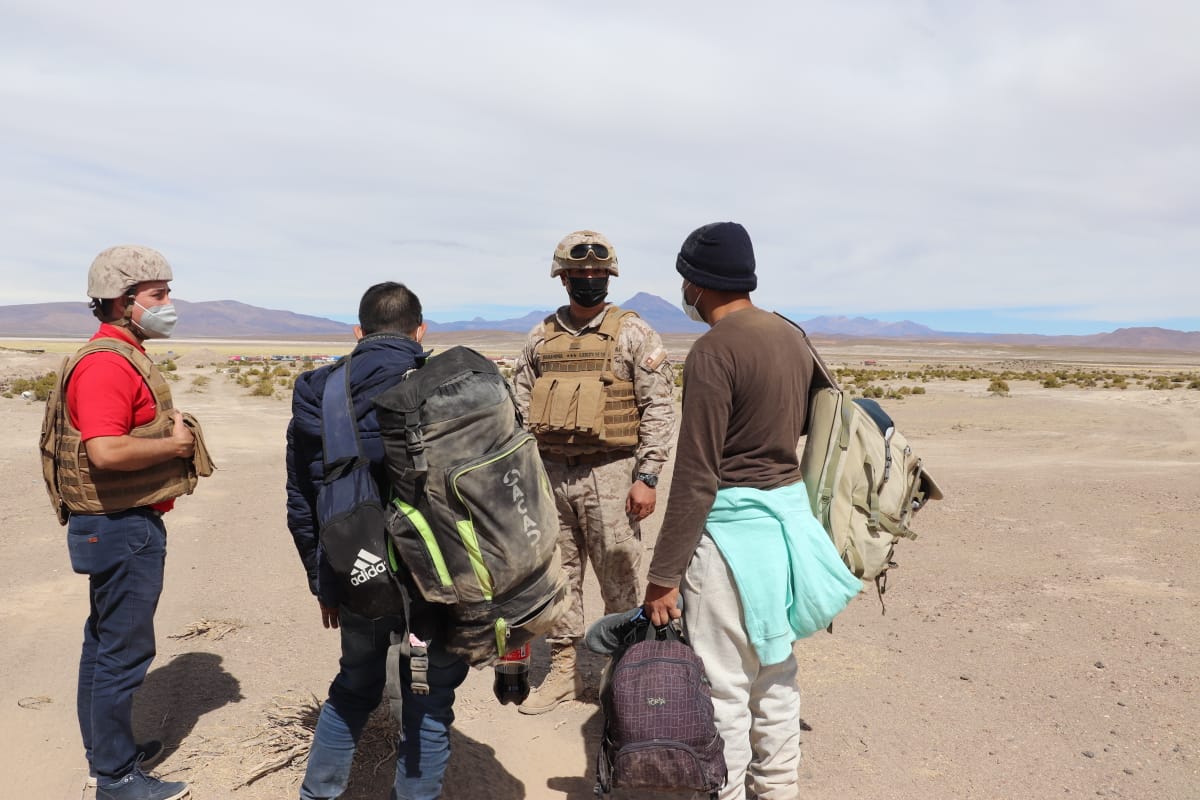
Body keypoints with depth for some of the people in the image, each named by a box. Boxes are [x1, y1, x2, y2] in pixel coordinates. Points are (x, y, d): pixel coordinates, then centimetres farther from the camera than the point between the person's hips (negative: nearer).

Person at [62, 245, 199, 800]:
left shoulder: (124, 357, 13)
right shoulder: (107, 363, -20)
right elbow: (106, 451, -31)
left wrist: (170, 433, 5)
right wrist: (175, 445, -18)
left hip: (121, 524, 11)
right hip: (123, 526, -11)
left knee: (104, 642, 20)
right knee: (124, 650, 1)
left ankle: (106, 751, 36)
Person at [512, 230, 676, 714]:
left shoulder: (633, 334, -3)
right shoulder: (540, 338, 8)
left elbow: (659, 410, -6)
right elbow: (521, 409, 12)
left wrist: (646, 478, -11)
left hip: (609, 474, -4)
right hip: (550, 474, 4)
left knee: (619, 580, 4)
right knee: (558, 577, 12)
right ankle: (563, 669, 27)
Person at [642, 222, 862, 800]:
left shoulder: (714, 350, -18)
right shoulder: (791, 336, 7)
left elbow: (696, 477, -20)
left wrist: (663, 574, -15)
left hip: (732, 526, -9)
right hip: (788, 513, 9)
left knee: (725, 686, 4)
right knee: (775, 671, 20)